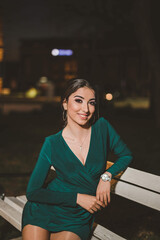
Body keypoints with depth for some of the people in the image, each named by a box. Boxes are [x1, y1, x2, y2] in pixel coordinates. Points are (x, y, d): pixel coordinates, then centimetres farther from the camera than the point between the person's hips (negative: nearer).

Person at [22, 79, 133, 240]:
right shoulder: (52, 144, -10)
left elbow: (126, 155, 8)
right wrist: (78, 197, -14)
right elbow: (33, 192, -7)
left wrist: (106, 176, -11)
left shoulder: (102, 127, -7)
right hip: (43, 211, -1)